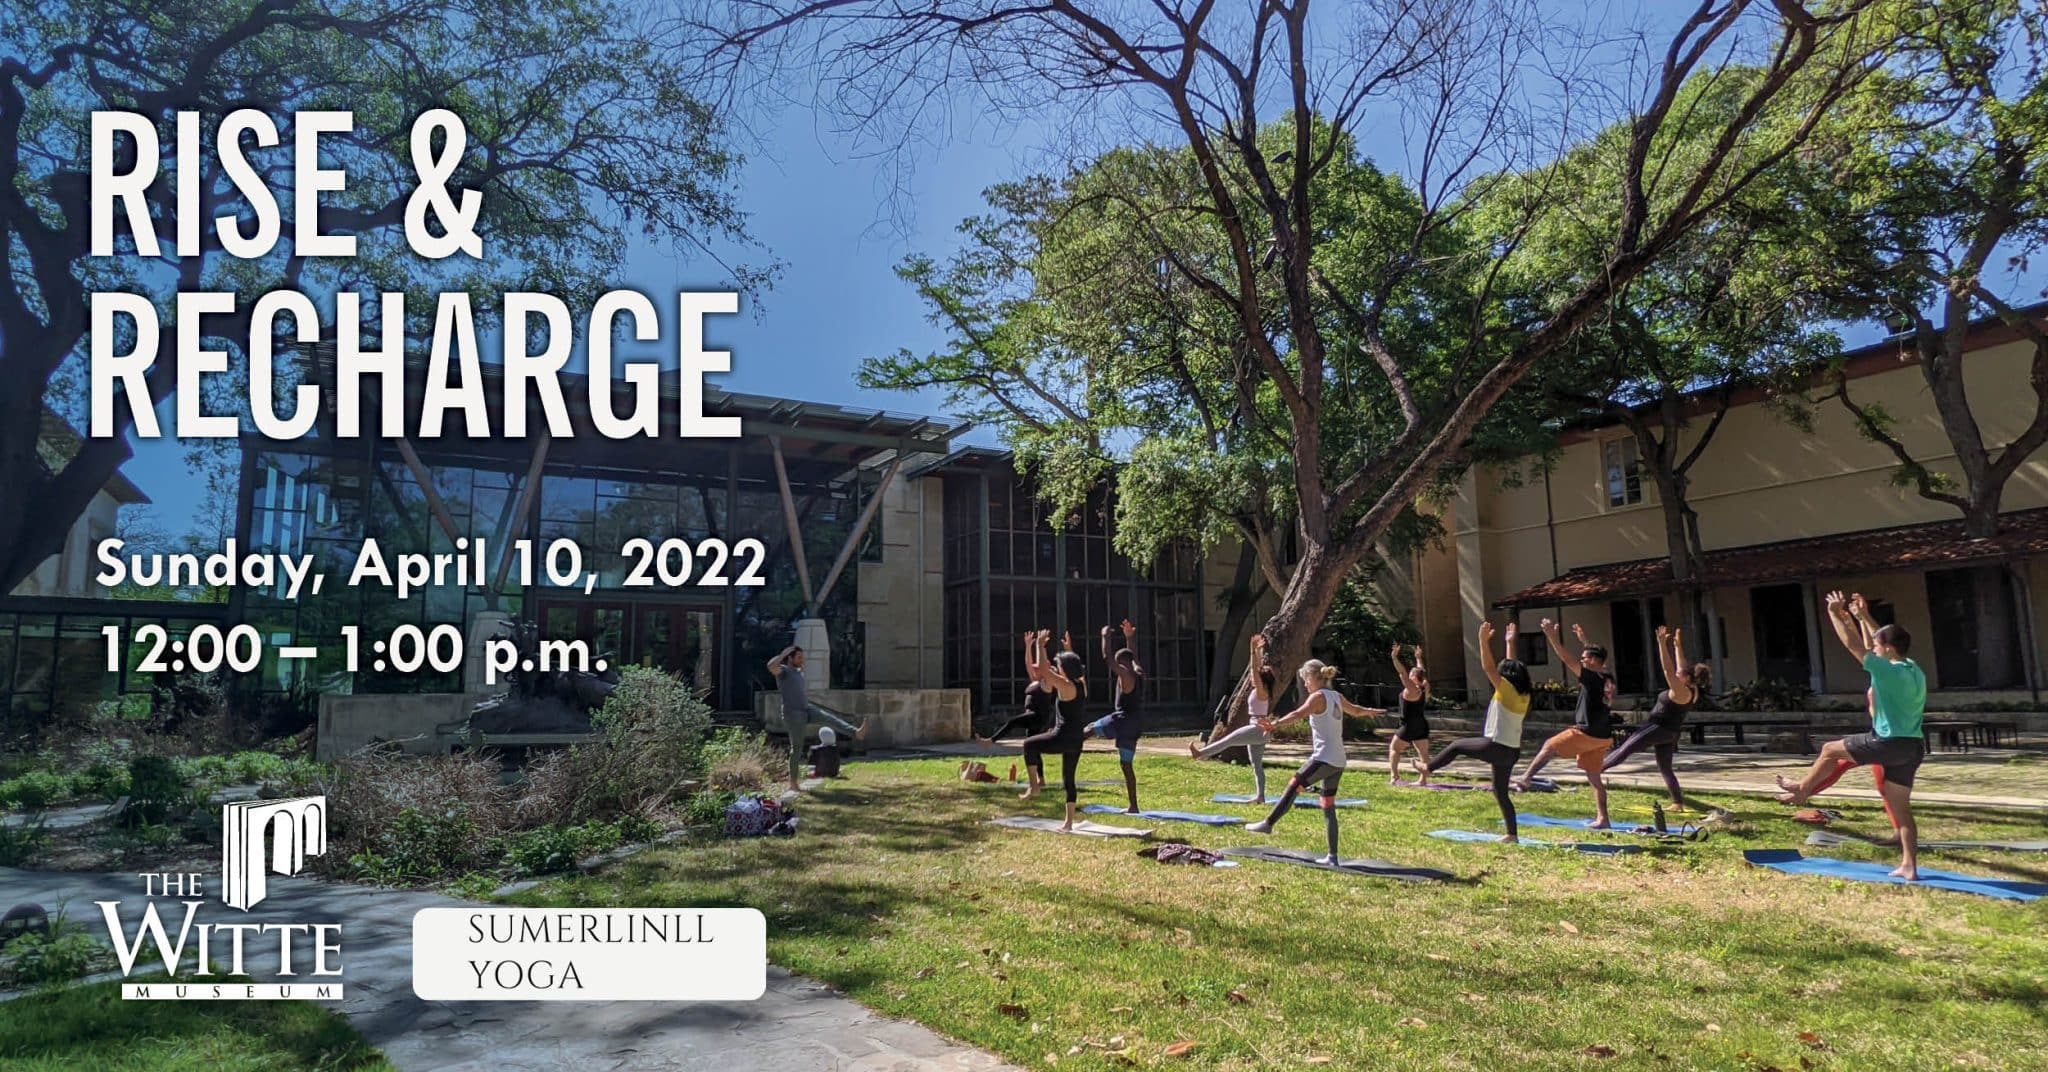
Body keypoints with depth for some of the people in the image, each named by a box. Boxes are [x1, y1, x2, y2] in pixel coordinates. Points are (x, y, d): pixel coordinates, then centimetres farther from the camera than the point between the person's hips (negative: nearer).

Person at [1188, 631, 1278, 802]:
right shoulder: (1260, 691, 13)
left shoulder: (1261, 691, -11)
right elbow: (1259, 668, 19)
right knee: (1257, 765, 9)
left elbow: (1255, 671, -21)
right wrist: (1258, 651, 19)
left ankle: (1200, 753, -23)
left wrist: (1254, 651, -24)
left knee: (1227, 740, -17)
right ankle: (1260, 796, 9)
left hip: (1258, 730, -10)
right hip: (1257, 731, 10)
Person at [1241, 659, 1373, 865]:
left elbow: (1299, 713, -27)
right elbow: (1355, 710, 38)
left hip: (1324, 758, -9)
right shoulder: (1337, 697, 17)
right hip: (1338, 762, 9)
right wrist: (1368, 711, 61)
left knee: (1293, 786, -6)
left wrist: (1276, 724, -39)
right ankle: (1332, 856, 10)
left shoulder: (1318, 697, -8)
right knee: (1328, 806, 10)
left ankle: (1268, 823, -6)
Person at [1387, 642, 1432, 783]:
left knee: (1394, 748, 7)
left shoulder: (1411, 689, -16)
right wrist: (1418, 658, 30)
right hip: (1422, 726, 7)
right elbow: (1422, 673, 21)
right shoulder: (1424, 688, 5)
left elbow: (1402, 673, -23)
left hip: (1409, 727, -7)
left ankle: (1394, 776, 0)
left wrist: (1395, 658, -25)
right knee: (1423, 752, 6)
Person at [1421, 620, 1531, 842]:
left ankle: (1426, 771, 14)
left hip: (1496, 747, -8)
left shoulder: (1507, 690, -11)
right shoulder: (1524, 695, 10)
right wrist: (1510, 644, 31)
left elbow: (1488, 666, -15)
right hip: (1512, 751, 8)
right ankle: (1512, 834, 12)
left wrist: (1484, 641, -15)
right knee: (1501, 793, 13)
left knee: (1456, 745, 9)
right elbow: (1512, 667, 23)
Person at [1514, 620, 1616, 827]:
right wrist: (1584, 641, 36)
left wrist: (1552, 636, -20)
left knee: (1549, 746, 6)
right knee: (1594, 777, 12)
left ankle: (1526, 779, 6)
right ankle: (1602, 818, 11)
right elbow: (1597, 658, 29)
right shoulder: (1608, 679, 8)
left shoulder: (1591, 678, -15)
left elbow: (1567, 660, -20)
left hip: (1587, 733, -8)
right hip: (1603, 736, 8)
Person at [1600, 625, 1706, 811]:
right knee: (1665, 769, 11)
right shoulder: (1689, 690, 7)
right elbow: (1680, 666, 16)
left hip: (1660, 728, -10)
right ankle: (1678, 803, 11)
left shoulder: (1681, 692, -19)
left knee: (1627, 747, -10)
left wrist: (1662, 643, -31)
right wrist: (1677, 645, 18)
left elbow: (1668, 669, -28)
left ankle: (1598, 767, -12)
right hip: (1667, 733, 10)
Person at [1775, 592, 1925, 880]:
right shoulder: (1914, 670, 11)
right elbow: (1886, 640, 25)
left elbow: (1853, 645, -12)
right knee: (1900, 806, 11)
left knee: (1830, 750, 11)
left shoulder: (1889, 671, -15)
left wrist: (1836, 615, -3)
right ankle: (1909, 866, 10)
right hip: (1912, 746, 9)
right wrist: (1862, 617, 25)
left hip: (1891, 743, -9)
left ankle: (1801, 791, 26)